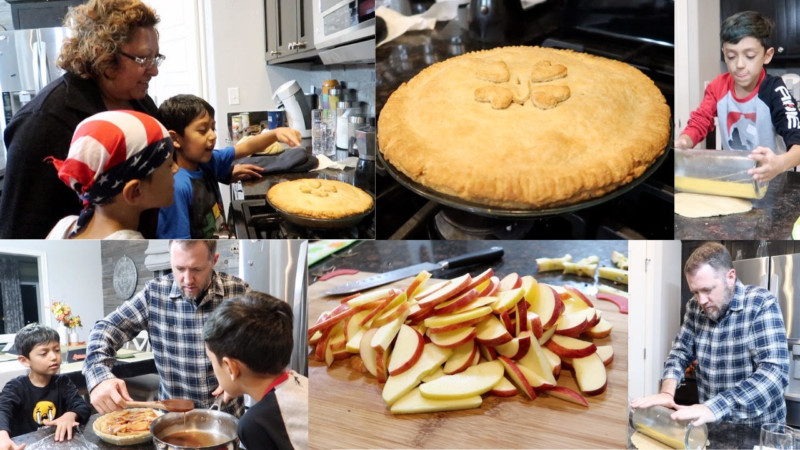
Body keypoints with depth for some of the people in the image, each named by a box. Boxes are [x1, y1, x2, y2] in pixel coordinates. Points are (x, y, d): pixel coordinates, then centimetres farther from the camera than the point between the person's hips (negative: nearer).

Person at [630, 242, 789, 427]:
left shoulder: (761, 304, -13)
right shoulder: (695, 307, 2)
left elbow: (775, 372, -23)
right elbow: (680, 353, 10)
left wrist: (715, 407, -34)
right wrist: (667, 393, -10)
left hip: (759, 429, -3)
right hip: (712, 426, 3)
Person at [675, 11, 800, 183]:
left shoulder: (774, 91, -14)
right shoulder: (718, 87, 0)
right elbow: (698, 123, -1)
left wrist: (780, 164, -47)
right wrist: (682, 143, -26)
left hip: (768, 179, -3)